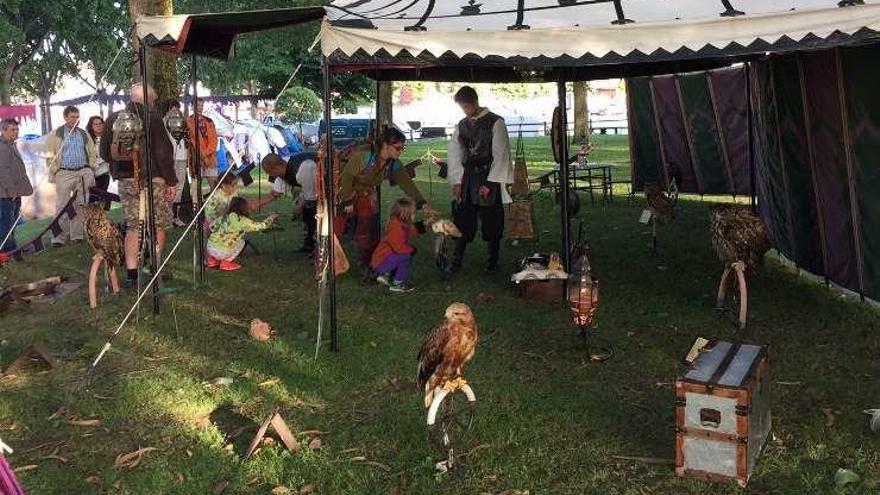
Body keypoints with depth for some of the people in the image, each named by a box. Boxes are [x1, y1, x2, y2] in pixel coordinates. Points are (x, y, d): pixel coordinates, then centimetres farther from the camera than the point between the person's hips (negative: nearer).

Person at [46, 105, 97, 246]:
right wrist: (55, 171, -6)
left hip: (83, 173, 3)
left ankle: (77, 235, 11)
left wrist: (90, 169, 7)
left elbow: (92, 153, 18)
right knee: (62, 206, -5)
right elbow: (49, 154, 1)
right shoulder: (56, 134, 4)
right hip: (64, 174, -3)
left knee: (80, 205, 4)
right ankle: (59, 237, -2)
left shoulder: (84, 134, 14)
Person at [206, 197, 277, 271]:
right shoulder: (243, 221, -10)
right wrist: (272, 217, 11)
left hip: (210, 248, 5)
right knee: (241, 242, 16)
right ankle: (226, 262, 10)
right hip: (221, 253, -5)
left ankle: (212, 260, 28)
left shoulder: (225, 217, 5)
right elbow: (261, 226, -5)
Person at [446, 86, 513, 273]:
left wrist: (489, 184, -13)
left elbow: (501, 154, -9)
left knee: (491, 221, 2)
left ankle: (493, 261, 15)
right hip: (468, 178, 4)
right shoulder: (462, 125, 10)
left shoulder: (495, 122, -5)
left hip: (490, 178, -4)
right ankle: (457, 261, 6)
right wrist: (456, 181, 1)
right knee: (462, 220, 1)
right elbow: (453, 153, 11)